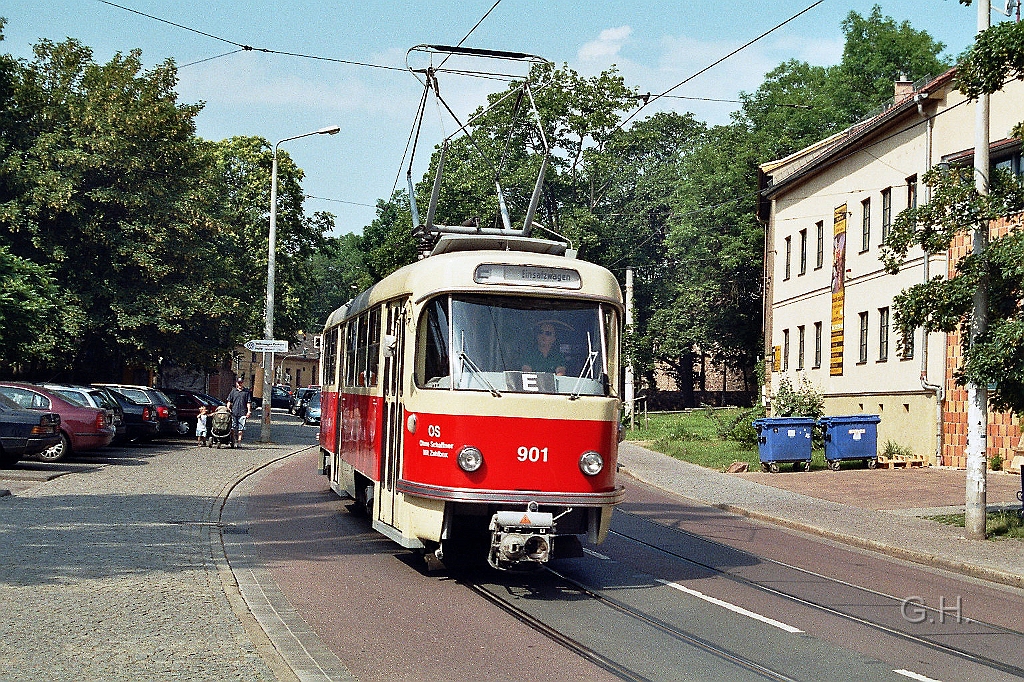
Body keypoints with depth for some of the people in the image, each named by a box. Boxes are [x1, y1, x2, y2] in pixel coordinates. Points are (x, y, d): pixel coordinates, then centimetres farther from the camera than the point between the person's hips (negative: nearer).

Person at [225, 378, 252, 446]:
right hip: (234, 412, 2)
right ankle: (234, 440, 12)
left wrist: (249, 411, -1)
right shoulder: (233, 391, 12)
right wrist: (228, 408, 0)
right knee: (233, 427, 3)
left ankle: (239, 441, -4)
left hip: (242, 413, -2)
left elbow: (249, 402, 6)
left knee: (241, 428, -6)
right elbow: (229, 401, 14)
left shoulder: (247, 391, 8)